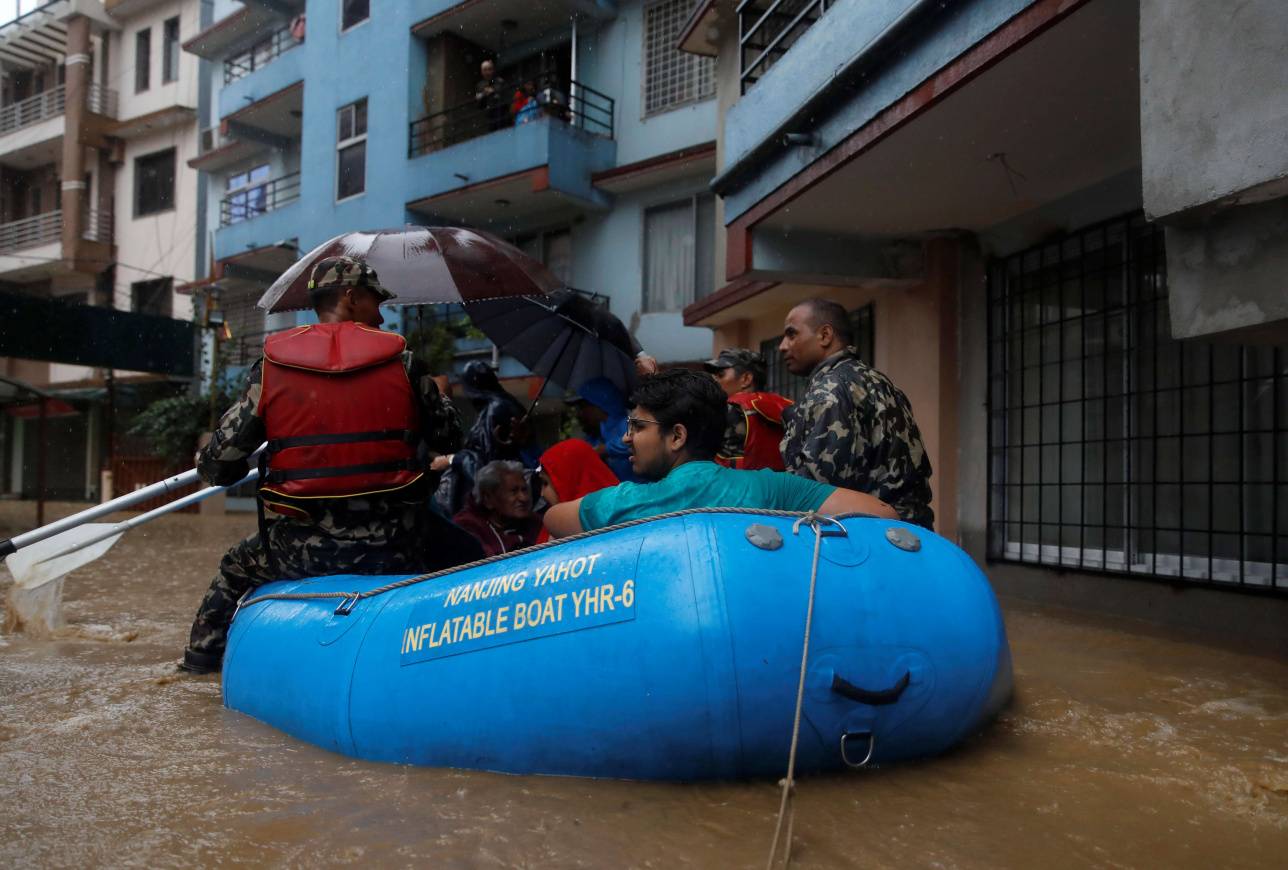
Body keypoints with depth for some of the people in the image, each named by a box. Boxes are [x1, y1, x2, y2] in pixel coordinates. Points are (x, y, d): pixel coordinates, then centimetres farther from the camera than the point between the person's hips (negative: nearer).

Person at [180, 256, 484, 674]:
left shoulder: (270, 368, 1)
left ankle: (202, 655, 42)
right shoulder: (403, 363, -2)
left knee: (236, 568, 33)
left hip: (303, 549, 2)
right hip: (393, 546, -1)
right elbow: (448, 436, 9)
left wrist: (213, 467, 28)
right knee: (467, 556, 26)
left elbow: (218, 467, 3)